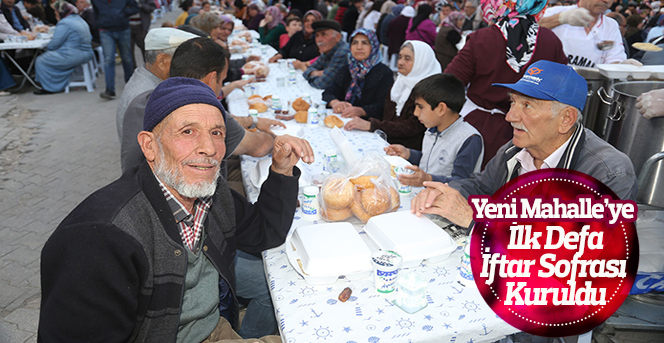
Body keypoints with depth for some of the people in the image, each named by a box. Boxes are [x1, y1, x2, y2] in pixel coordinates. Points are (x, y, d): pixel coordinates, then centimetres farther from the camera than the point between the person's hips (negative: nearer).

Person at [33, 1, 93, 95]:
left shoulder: (64, 24, -14)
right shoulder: (80, 19, 14)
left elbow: (54, 44, -15)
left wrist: (48, 48, 9)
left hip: (73, 57, -10)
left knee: (41, 61, 5)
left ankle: (49, 88, 11)